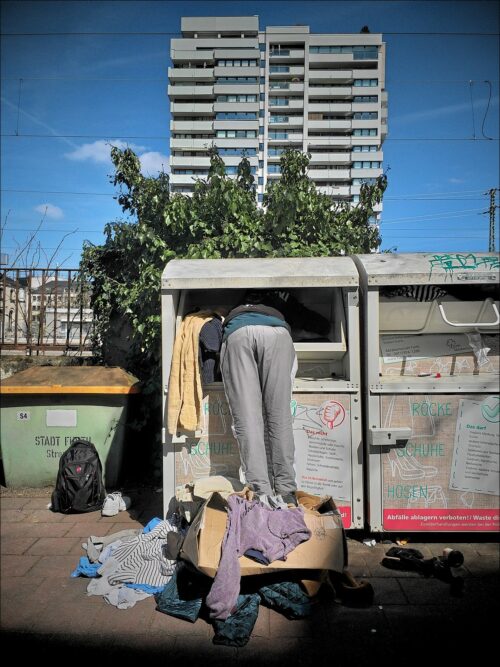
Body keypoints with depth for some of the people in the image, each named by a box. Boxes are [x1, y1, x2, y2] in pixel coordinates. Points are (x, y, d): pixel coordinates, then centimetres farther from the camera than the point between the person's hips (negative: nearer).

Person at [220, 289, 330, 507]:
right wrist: (301, 331, 59)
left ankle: (262, 492, -11)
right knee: (279, 416, 0)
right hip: (276, 332, -1)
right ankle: (285, 491, -4)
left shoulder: (238, 307, 47)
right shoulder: (284, 300, 41)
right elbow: (324, 326, 38)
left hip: (236, 334, 1)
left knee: (246, 418, -4)